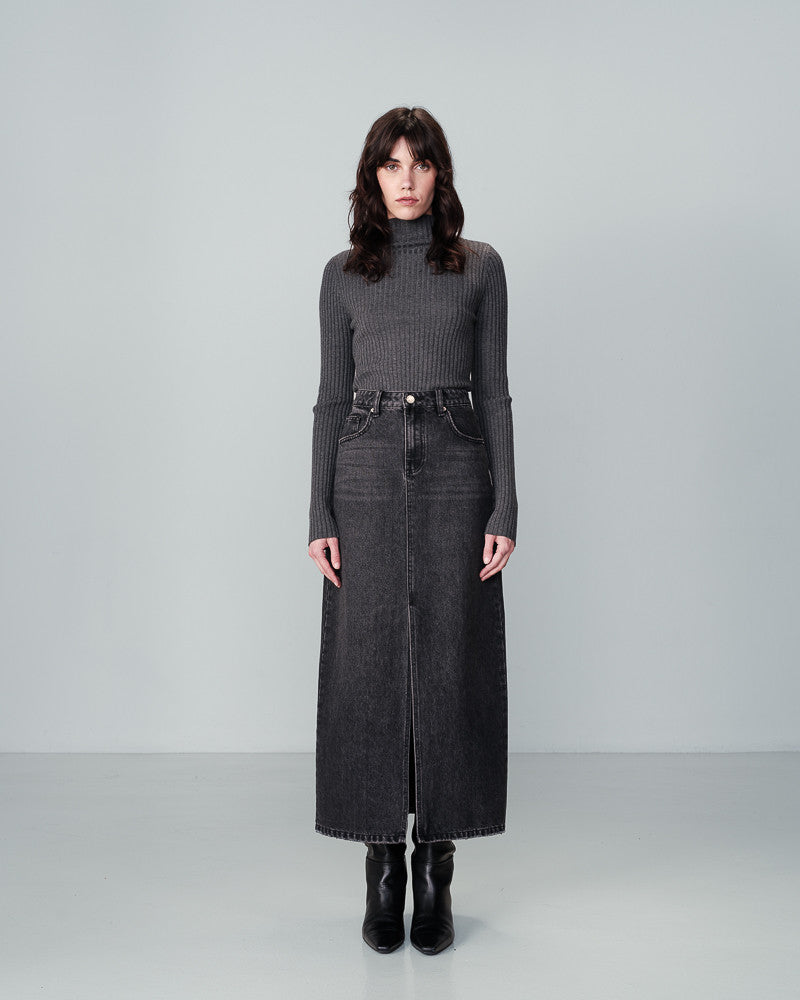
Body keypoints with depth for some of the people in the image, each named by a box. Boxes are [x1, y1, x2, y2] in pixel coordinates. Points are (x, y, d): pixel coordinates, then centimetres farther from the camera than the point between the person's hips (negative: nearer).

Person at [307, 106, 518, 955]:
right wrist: (319, 517, -1)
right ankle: (383, 867, 15)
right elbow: (331, 398, 7)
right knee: (369, 665, 1)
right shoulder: (344, 274, 9)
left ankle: (435, 870, 14)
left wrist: (505, 508, -4)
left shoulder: (480, 267, 8)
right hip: (367, 476, 1)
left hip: (456, 474, 0)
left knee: (450, 664, 0)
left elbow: (493, 391, 4)